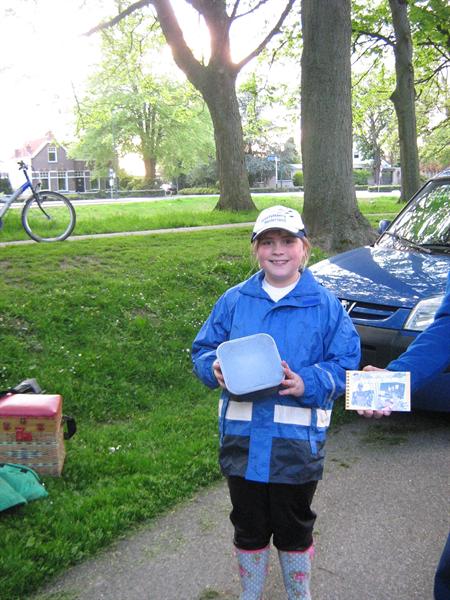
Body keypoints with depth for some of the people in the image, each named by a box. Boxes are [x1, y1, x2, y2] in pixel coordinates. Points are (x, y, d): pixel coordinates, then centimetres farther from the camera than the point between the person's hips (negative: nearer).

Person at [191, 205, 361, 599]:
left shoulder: (325, 304, -3)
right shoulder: (234, 300, 3)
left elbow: (346, 364, -4)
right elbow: (204, 349, 8)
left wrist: (307, 383, -21)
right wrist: (215, 369, -14)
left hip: (298, 439, -2)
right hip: (243, 437, 2)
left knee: (295, 531, 17)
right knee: (249, 529, 18)